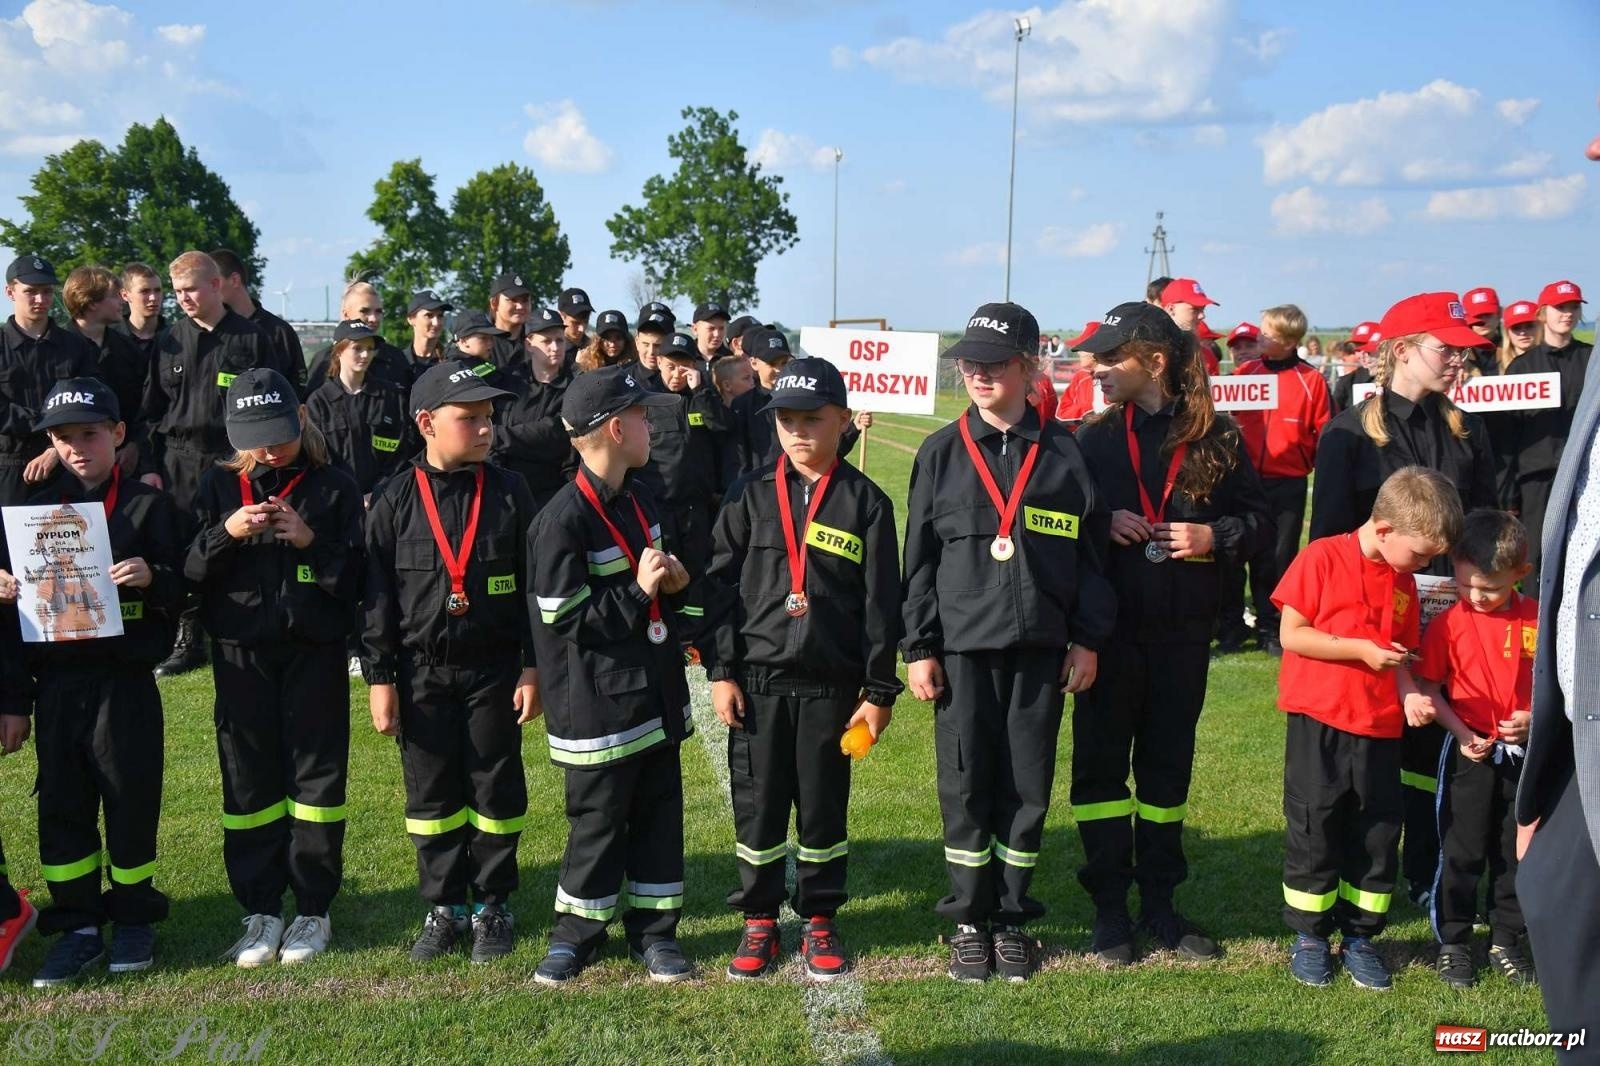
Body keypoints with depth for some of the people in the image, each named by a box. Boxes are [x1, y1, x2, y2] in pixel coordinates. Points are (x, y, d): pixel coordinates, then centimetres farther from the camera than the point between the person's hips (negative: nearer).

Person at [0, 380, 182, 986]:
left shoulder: (149, 506, -1)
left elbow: (182, 590, 0)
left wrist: (152, 578, -23)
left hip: (125, 684, -3)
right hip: (56, 686, 3)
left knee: (130, 803, 4)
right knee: (61, 806, 7)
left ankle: (133, 919, 21)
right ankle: (77, 925, 20)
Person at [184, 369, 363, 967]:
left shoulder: (333, 487, -1)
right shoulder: (220, 486, 6)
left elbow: (357, 578, -4)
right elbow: (188, 573, 1)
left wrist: (311, 542, -18)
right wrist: (226, 534, -15)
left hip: (315, 652, -2)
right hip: (241, 654, 2)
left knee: (316, 778, 5)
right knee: (250, 781, 7)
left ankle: (313, 911, 17)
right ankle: (260, 911, 19)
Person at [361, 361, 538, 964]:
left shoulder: (509, 494, -2)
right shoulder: (394, 501, -3)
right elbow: (376, 594, -1)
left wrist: (532, 668, -3)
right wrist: (379, 678, -3)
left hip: (494, 671, 0)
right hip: (422, 672, 0)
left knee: (496, 790, 8)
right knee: (430, 794, 10)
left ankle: (492, 906, 23)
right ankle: (444, 908, 24)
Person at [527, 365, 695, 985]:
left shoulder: (639, 501, 9)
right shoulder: (564, 520, -18)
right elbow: (561, 621, -19)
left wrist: (675, 584, -1)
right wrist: (638, 591, -22)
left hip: (655, 693, 8)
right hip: (598, 705, -8)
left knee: (659, 812, 13)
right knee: (598, 823, 5)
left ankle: (653, 929, 25)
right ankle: (576, 933, 23)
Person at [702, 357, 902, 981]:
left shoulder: (866, 503, 1)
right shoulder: (752, 495, 3)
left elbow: (881, 602, 1)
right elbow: (721, 584, 3)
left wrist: (880, 691, 0)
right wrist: (719, 671, -3)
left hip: (831, 684, -1)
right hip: (756, 681, 1)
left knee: (824, 805, 8)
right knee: (757, 805, 7)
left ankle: (819, 921, 25)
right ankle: (759, 920, 23)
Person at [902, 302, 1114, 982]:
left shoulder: (1063, 453, 3)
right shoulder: (942, 452, 3)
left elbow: (1091, 550, 6)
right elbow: (919, 556, 4)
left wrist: (1088, 639, 2)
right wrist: (918, 647, 0)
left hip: (1040, 647, 0)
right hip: (962, 646, 0)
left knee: (1028, 789, 7)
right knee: (965, 787, 5)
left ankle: (1011, 918, 22)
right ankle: (969, 920, 20)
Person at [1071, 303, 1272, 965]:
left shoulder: (1214, 437, 1)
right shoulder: (1092, 437, 2)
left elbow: (1259, 521, 6)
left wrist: (1216, 536, -12)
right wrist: (1100, 521, -13)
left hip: (1182, 631, 0)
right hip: (1109, 628, 0)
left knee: (1168, 763, 11)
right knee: (1100, 762, 3)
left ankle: (1159, 903, 25)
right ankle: (1110, 910, 15)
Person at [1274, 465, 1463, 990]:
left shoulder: (1403, 580, 9)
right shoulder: (1322, 558, -10)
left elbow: (1401, 654, 15)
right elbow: (1291, 634, -13)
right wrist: (1363, 649, -18)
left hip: (1380, 729, 6)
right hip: (1319, 724, -5)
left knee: (1377, 835, 10)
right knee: (1315, 832, 4)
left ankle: (1359, 937, 25)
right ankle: (1309, 937, 20)